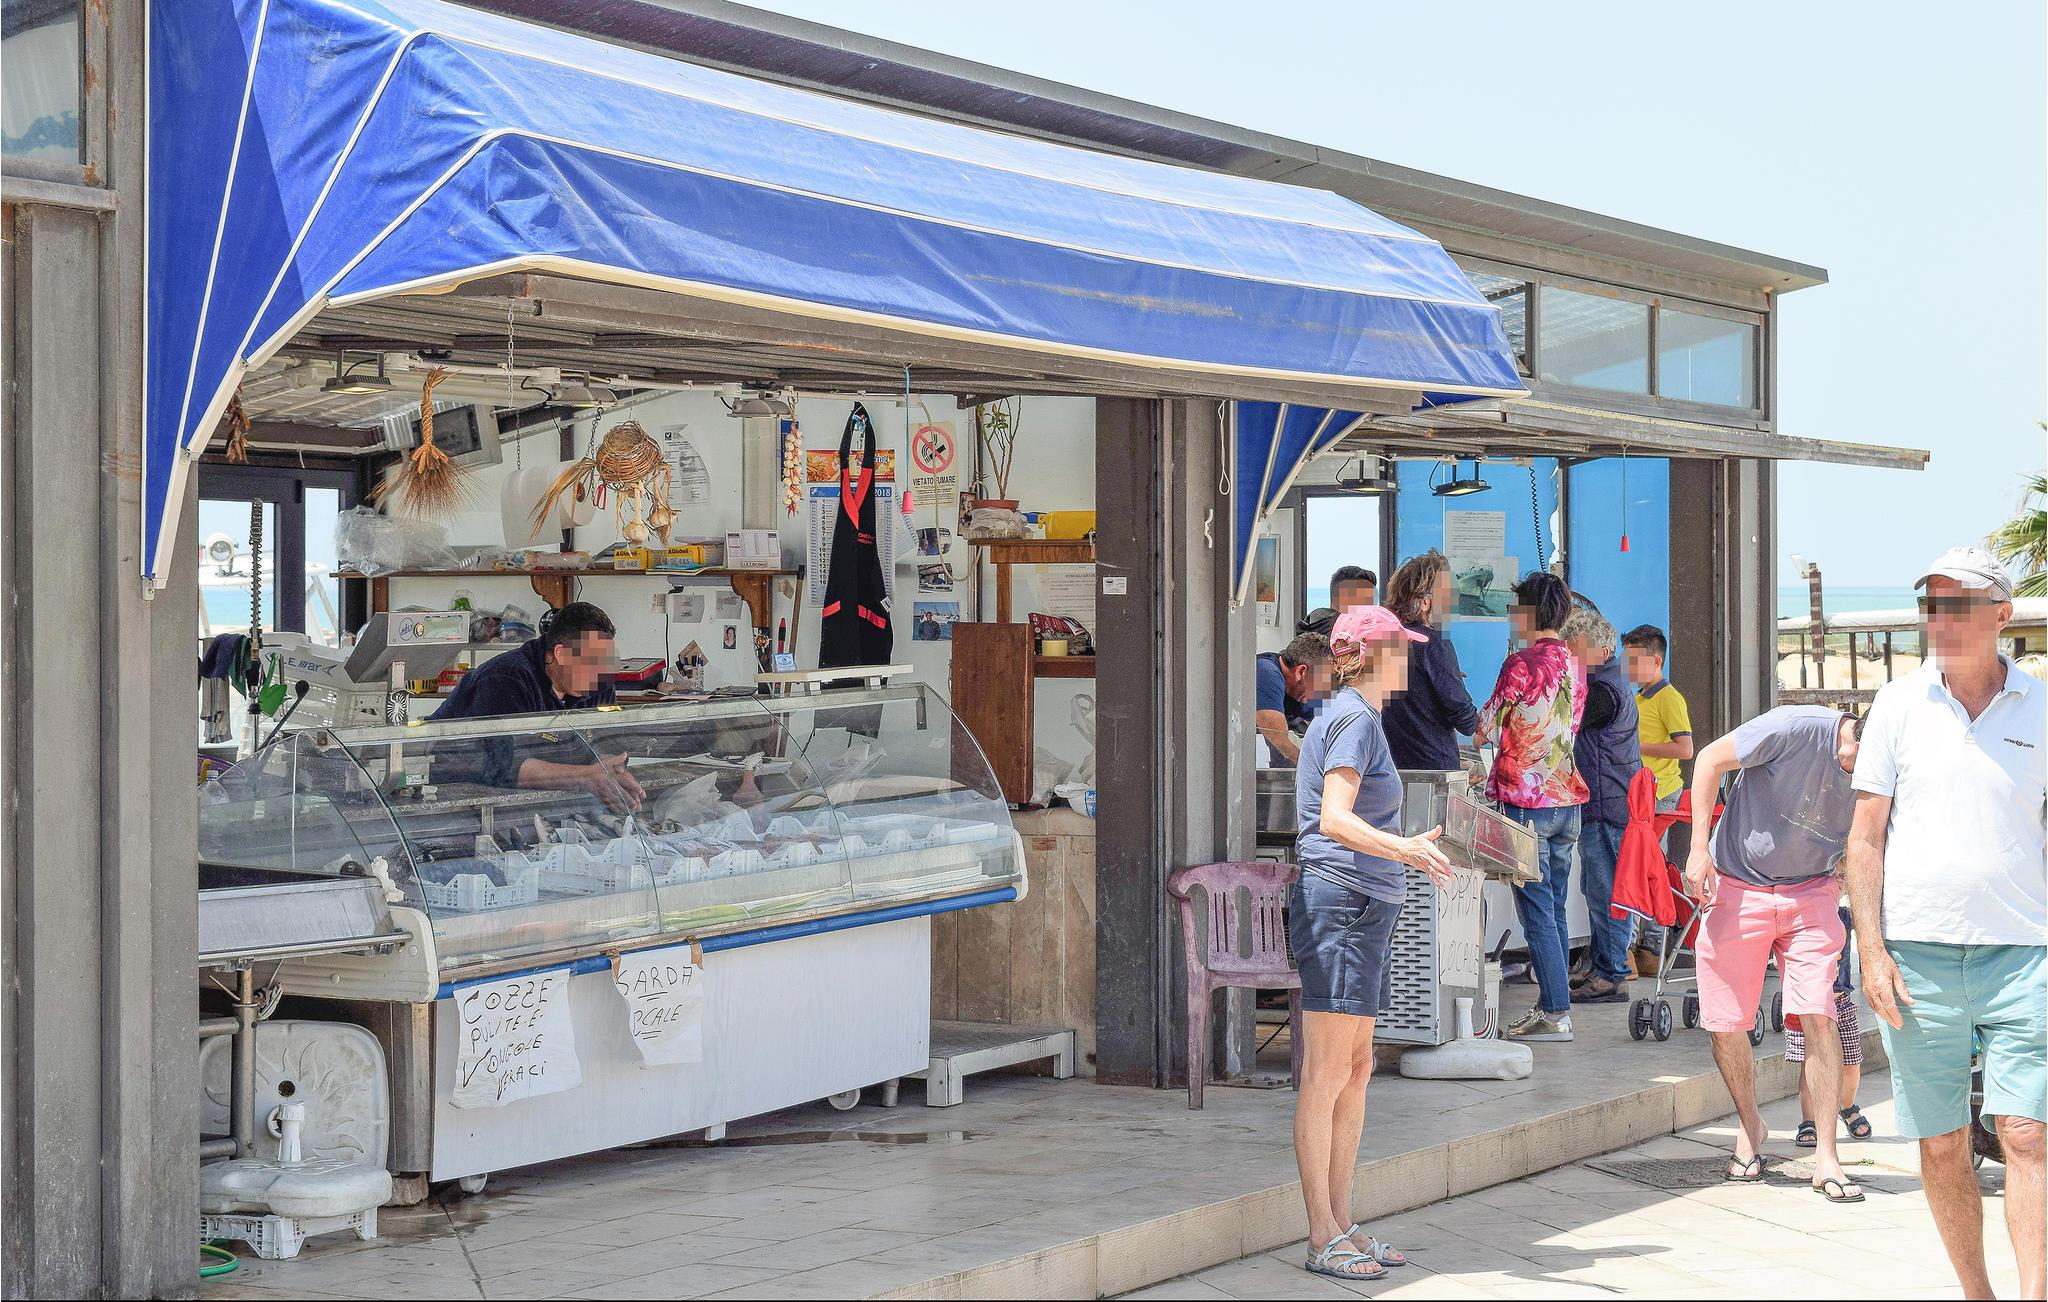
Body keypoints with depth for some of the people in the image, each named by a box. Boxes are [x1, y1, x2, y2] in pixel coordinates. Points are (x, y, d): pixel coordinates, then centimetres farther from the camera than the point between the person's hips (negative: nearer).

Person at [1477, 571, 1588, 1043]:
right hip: (1566, 797, 8)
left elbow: (1483, 729, -9)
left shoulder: (1522, 663, -13)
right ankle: (1553, 1007, 14)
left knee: (1537, 910, -5)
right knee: (1554, 910, 12)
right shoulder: (1573, 664, 11)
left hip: (1526, 800, -8)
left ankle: (1555, 1014, -5)